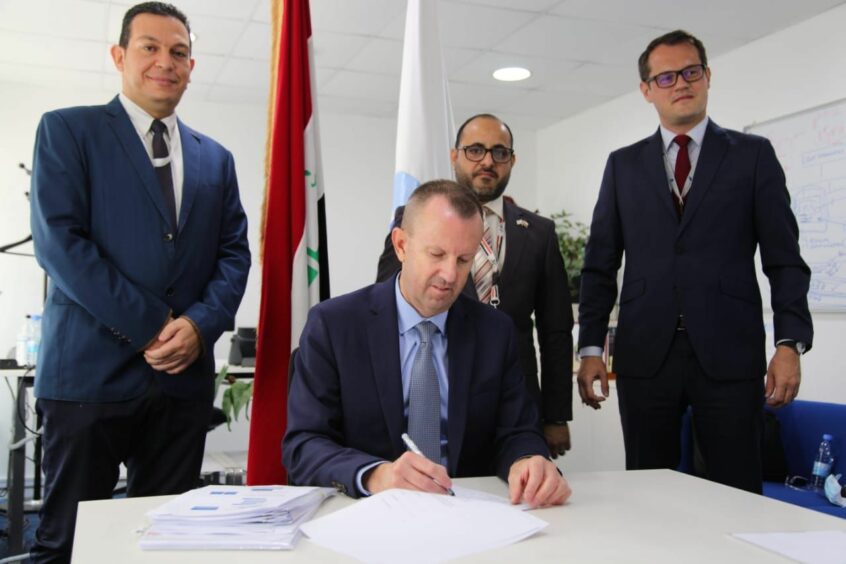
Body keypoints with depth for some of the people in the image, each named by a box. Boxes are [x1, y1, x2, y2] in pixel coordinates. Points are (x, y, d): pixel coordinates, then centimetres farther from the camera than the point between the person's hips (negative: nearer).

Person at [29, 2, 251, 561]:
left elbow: (234, 252, 11)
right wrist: (148, 324, -13)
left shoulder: (215, 158, 17)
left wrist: (201, 323, -8)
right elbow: (58, 240, -8)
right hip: (90, 370, -4)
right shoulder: (67, 130, 3)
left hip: (185, 375, 4)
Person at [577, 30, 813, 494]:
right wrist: (590, 348, 2)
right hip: (645, 355, 2)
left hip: (729, 355, -1)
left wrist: (790, 343, -8)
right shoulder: (624, 164, 12)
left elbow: (784, 259, 3)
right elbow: (600, 264, 9)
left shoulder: (753, 155, 8)